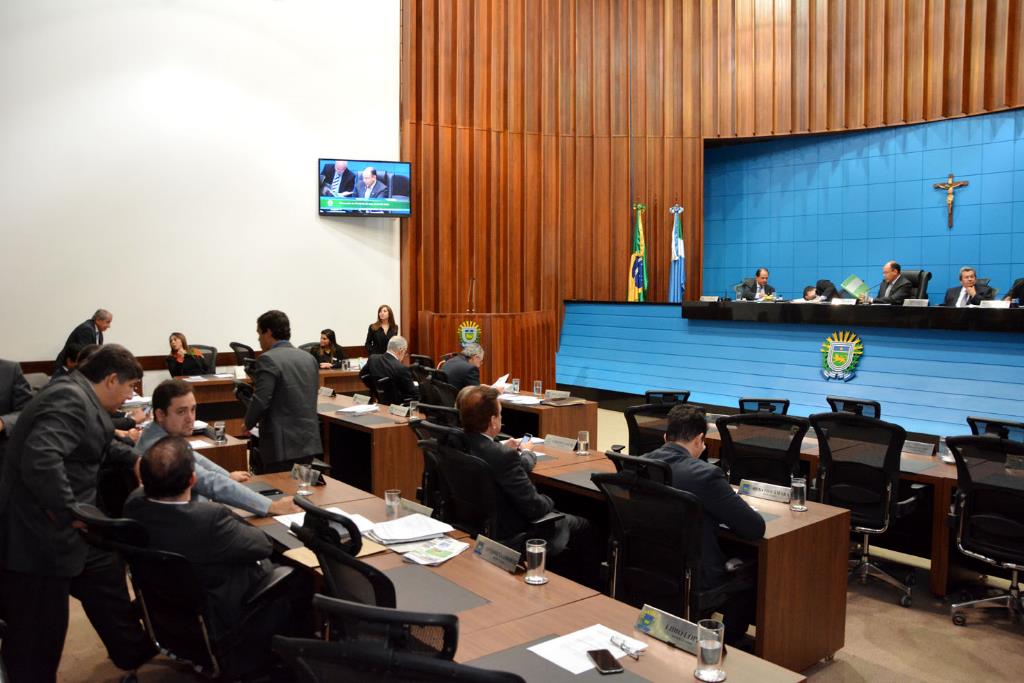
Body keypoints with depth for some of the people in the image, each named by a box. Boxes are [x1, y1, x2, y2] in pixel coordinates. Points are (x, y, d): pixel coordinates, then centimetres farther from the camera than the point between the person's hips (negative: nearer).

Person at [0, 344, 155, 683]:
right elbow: (40, 459, -38)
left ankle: (134, 653, 45)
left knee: (106, 579, 26)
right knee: (38, 634, 3)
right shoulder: (70, 399, -24)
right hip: (38, 538, -11)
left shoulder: (81, 398, 9)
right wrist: (69, 513, -28)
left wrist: (133, 458, 30)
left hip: (65, 530, 11)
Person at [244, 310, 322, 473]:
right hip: (309, 442, 7)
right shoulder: (309, 358, 10)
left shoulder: (268, 360, -12)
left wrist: (248, 423, 2)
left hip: (282, 445, -7)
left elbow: (260, 401, -17)